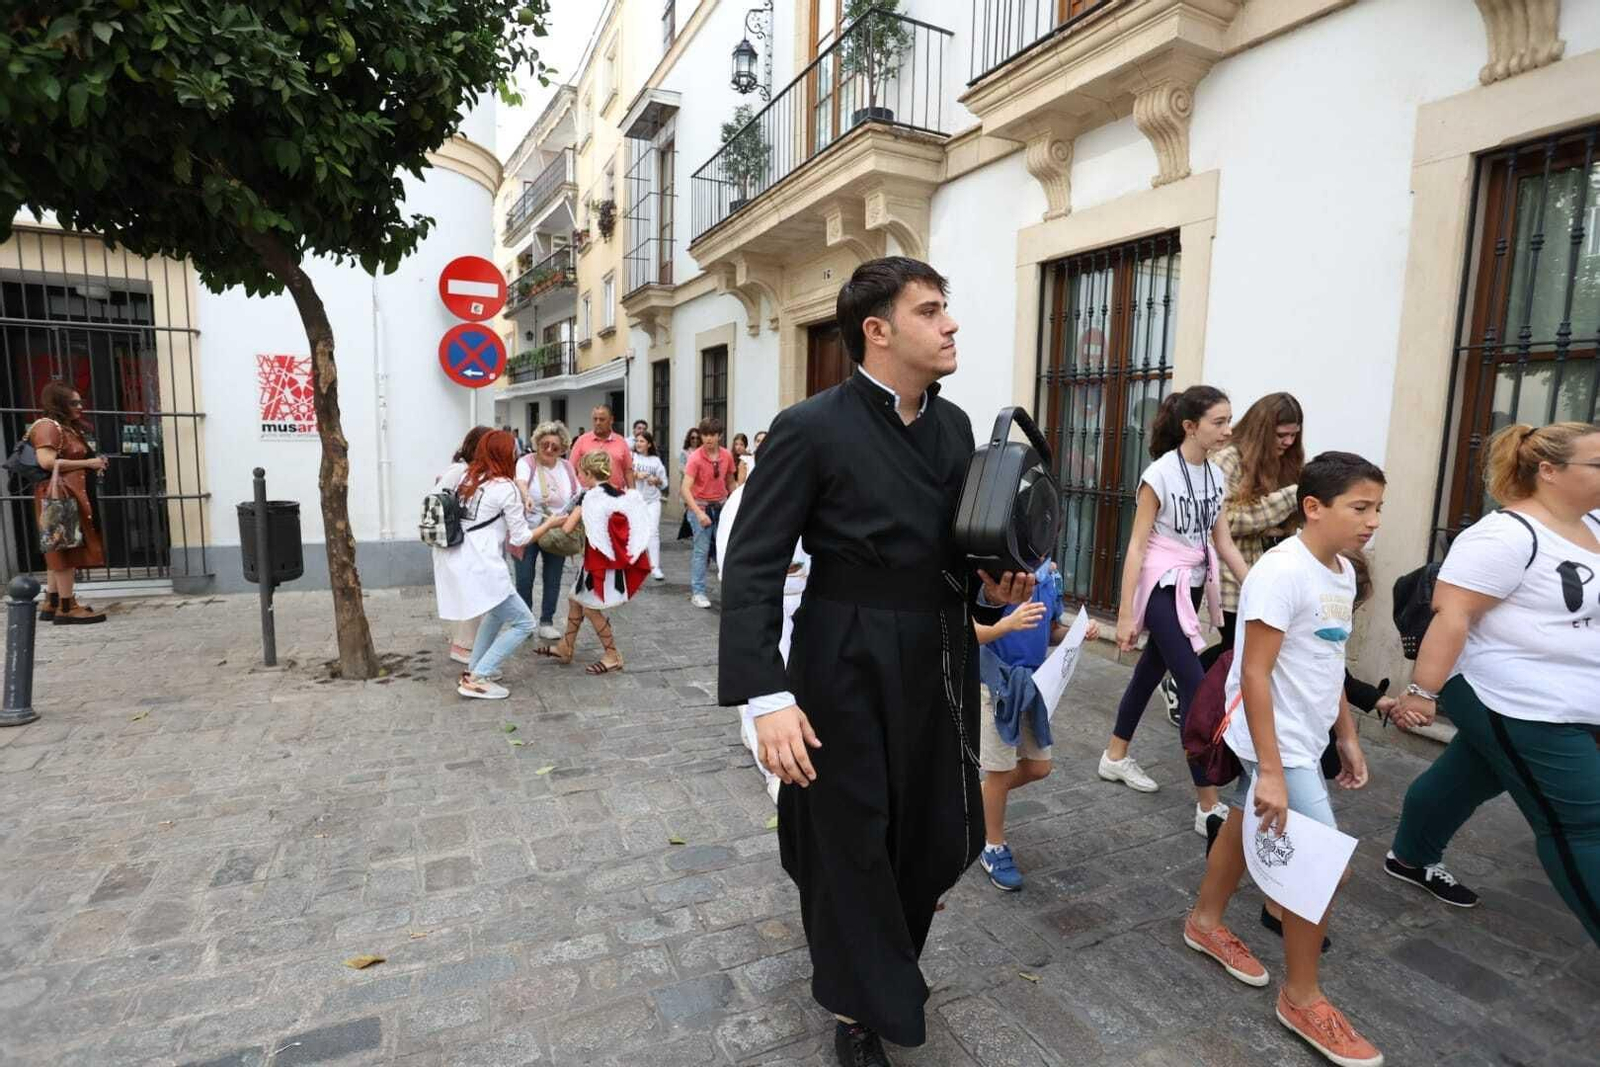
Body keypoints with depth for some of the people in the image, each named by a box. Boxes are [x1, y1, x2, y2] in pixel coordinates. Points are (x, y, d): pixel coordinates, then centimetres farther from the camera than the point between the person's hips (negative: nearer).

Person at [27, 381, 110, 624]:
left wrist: (94, 464, 10)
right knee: (66, 549, -8)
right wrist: (88, 463, -16)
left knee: (61, 550, 12)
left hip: (72, 495, 10)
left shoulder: (69, 427, 19)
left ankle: (52, 604, 17)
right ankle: (66, 607, -5)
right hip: (60, 495, -10)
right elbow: (47, 462, -22)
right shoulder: (48, 425, -10)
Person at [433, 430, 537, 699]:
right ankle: (476, 680, -2)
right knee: (523, 623, -1)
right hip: (478, 566, -9)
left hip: (454, 561, 9)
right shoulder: (506, 488, -10)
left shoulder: (466, 477, 11)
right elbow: (520, 537, -4)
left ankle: (473, 669, 29)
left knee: (498, 612, 28)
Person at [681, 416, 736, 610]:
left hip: (721, 506, 4)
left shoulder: (727, 455, -1)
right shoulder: (695, 457, -14)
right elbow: (685, 488, -21)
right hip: (701, 506, -4)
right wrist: (699, 513, -30)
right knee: (702, 550, -3)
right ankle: (697, 592, 5)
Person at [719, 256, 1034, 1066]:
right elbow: (751, 568, -16)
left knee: (941, 839, 18)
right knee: (852, 846, 11)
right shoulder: (810, 428, -14)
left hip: (941, 670, 7)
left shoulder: (955, 426, 6)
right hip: (849, 675, -6)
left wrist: (990, 589, -6)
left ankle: (868, 951, 51)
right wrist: (767, 696, -23)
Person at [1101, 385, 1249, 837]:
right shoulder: (1160, 474, -16)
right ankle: (1209, 807, 1)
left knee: (1152, 670, 17)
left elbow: (1224, 543, 10)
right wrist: (1125, 614, -17)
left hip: (1192, 587, 8)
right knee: (1197, 689, -8)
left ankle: (1115, 758, 35)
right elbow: (1137, 546, -16)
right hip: (1162, 587, -8)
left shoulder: (1216, 474, 5)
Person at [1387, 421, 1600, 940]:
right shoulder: (1507, 536, -22)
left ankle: (1410, 858, 42)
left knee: (1467, 780, 23)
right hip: (1519, 707, -9)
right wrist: (1422, 692, -27)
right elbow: (1451, 613, -25)